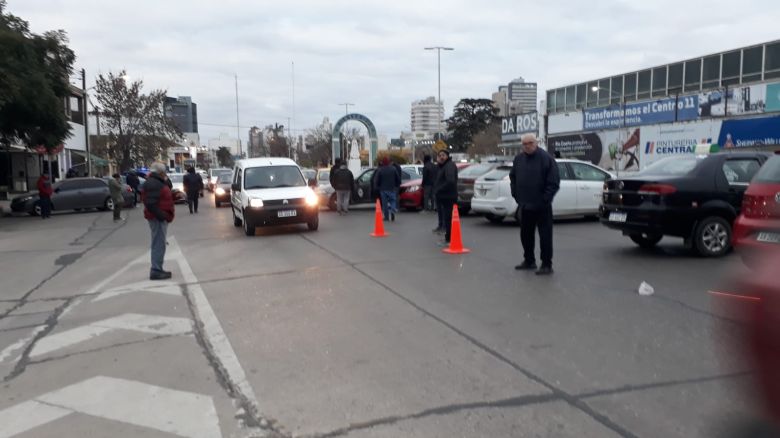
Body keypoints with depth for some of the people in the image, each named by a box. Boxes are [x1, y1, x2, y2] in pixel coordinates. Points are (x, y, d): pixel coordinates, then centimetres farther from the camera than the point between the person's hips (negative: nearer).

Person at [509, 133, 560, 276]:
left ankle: (546, 265, 4)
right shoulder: (518, 159, 7)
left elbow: (554, 182, -11)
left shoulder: (546, 158, -10)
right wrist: (517, 196, 10)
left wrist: (544, 200, -15)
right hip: (524, 206, 6)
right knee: (526, 235, 14)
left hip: (541, 207, -6)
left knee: (545, 236, -2)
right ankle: (529, 261, 28)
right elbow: (513, 178, 19)